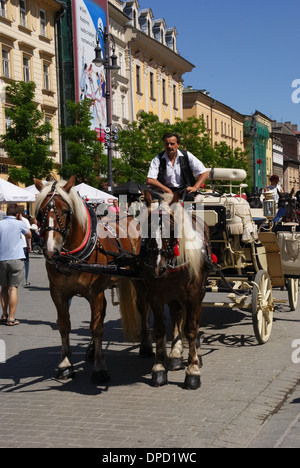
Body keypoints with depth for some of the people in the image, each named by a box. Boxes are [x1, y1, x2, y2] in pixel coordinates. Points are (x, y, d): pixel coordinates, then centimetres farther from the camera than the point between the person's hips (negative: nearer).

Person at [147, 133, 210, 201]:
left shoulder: (187, 156, 4)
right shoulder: (158, 159, 2)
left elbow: (205, 173, 5)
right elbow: (150, 180, -7)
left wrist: (195, 188, -10)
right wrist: (167, 190, -20)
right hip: (165, 191, 1)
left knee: (189, 196, -36)